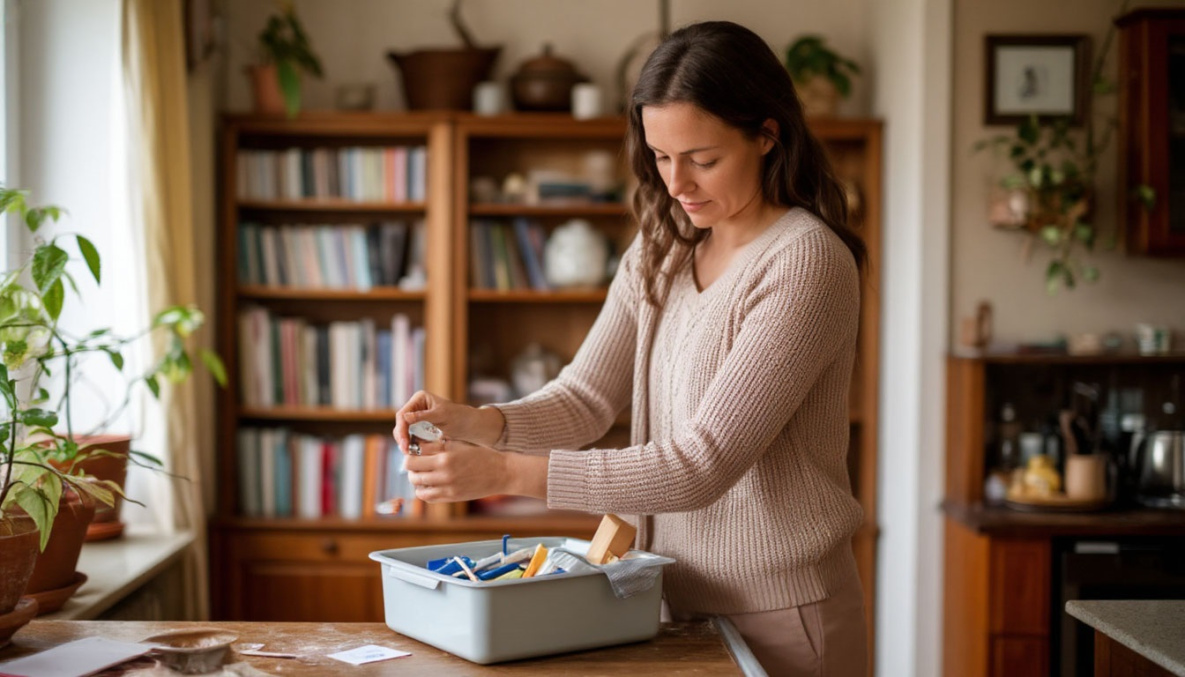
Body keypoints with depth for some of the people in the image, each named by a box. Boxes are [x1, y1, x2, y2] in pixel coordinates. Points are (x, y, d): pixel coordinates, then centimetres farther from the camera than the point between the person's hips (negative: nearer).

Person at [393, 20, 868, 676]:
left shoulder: (807, 261, -19)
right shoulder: (661, 251, 5)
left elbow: (702, 464, -24)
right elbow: (585, 397, 2)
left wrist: (507, 473, -28)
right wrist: (475, 423, -17)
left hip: (779, 613, -6)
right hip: (682, 598, 6)